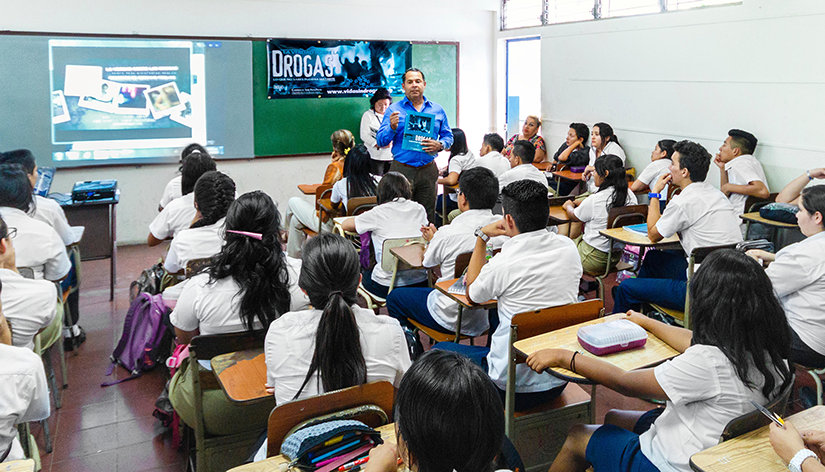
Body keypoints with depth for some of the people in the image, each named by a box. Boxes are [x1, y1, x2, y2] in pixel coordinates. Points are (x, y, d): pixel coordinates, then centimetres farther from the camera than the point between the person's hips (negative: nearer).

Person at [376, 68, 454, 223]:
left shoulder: (437, 110, 11)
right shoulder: (393, 110, 4)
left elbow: (448, 136, 15)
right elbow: (380, 141, 0)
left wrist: (439, 145, -7)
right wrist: (392, 128, -19)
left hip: (428, 170, 2)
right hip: (402, 169, -2)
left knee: (428, 216, 6)